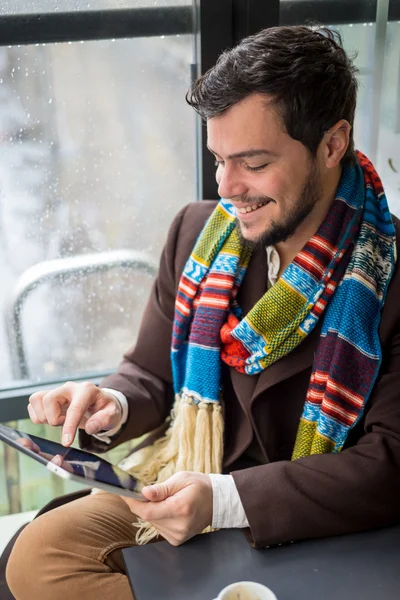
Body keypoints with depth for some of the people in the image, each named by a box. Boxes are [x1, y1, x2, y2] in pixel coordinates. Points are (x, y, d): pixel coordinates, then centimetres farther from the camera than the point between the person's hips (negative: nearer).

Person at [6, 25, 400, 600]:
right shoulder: (199, 230, 2)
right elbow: (151, 372, 12)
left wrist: (226, 499, -26)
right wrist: (114, 407, -13)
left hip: (319, 533, -4)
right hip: (181, 486, 5)